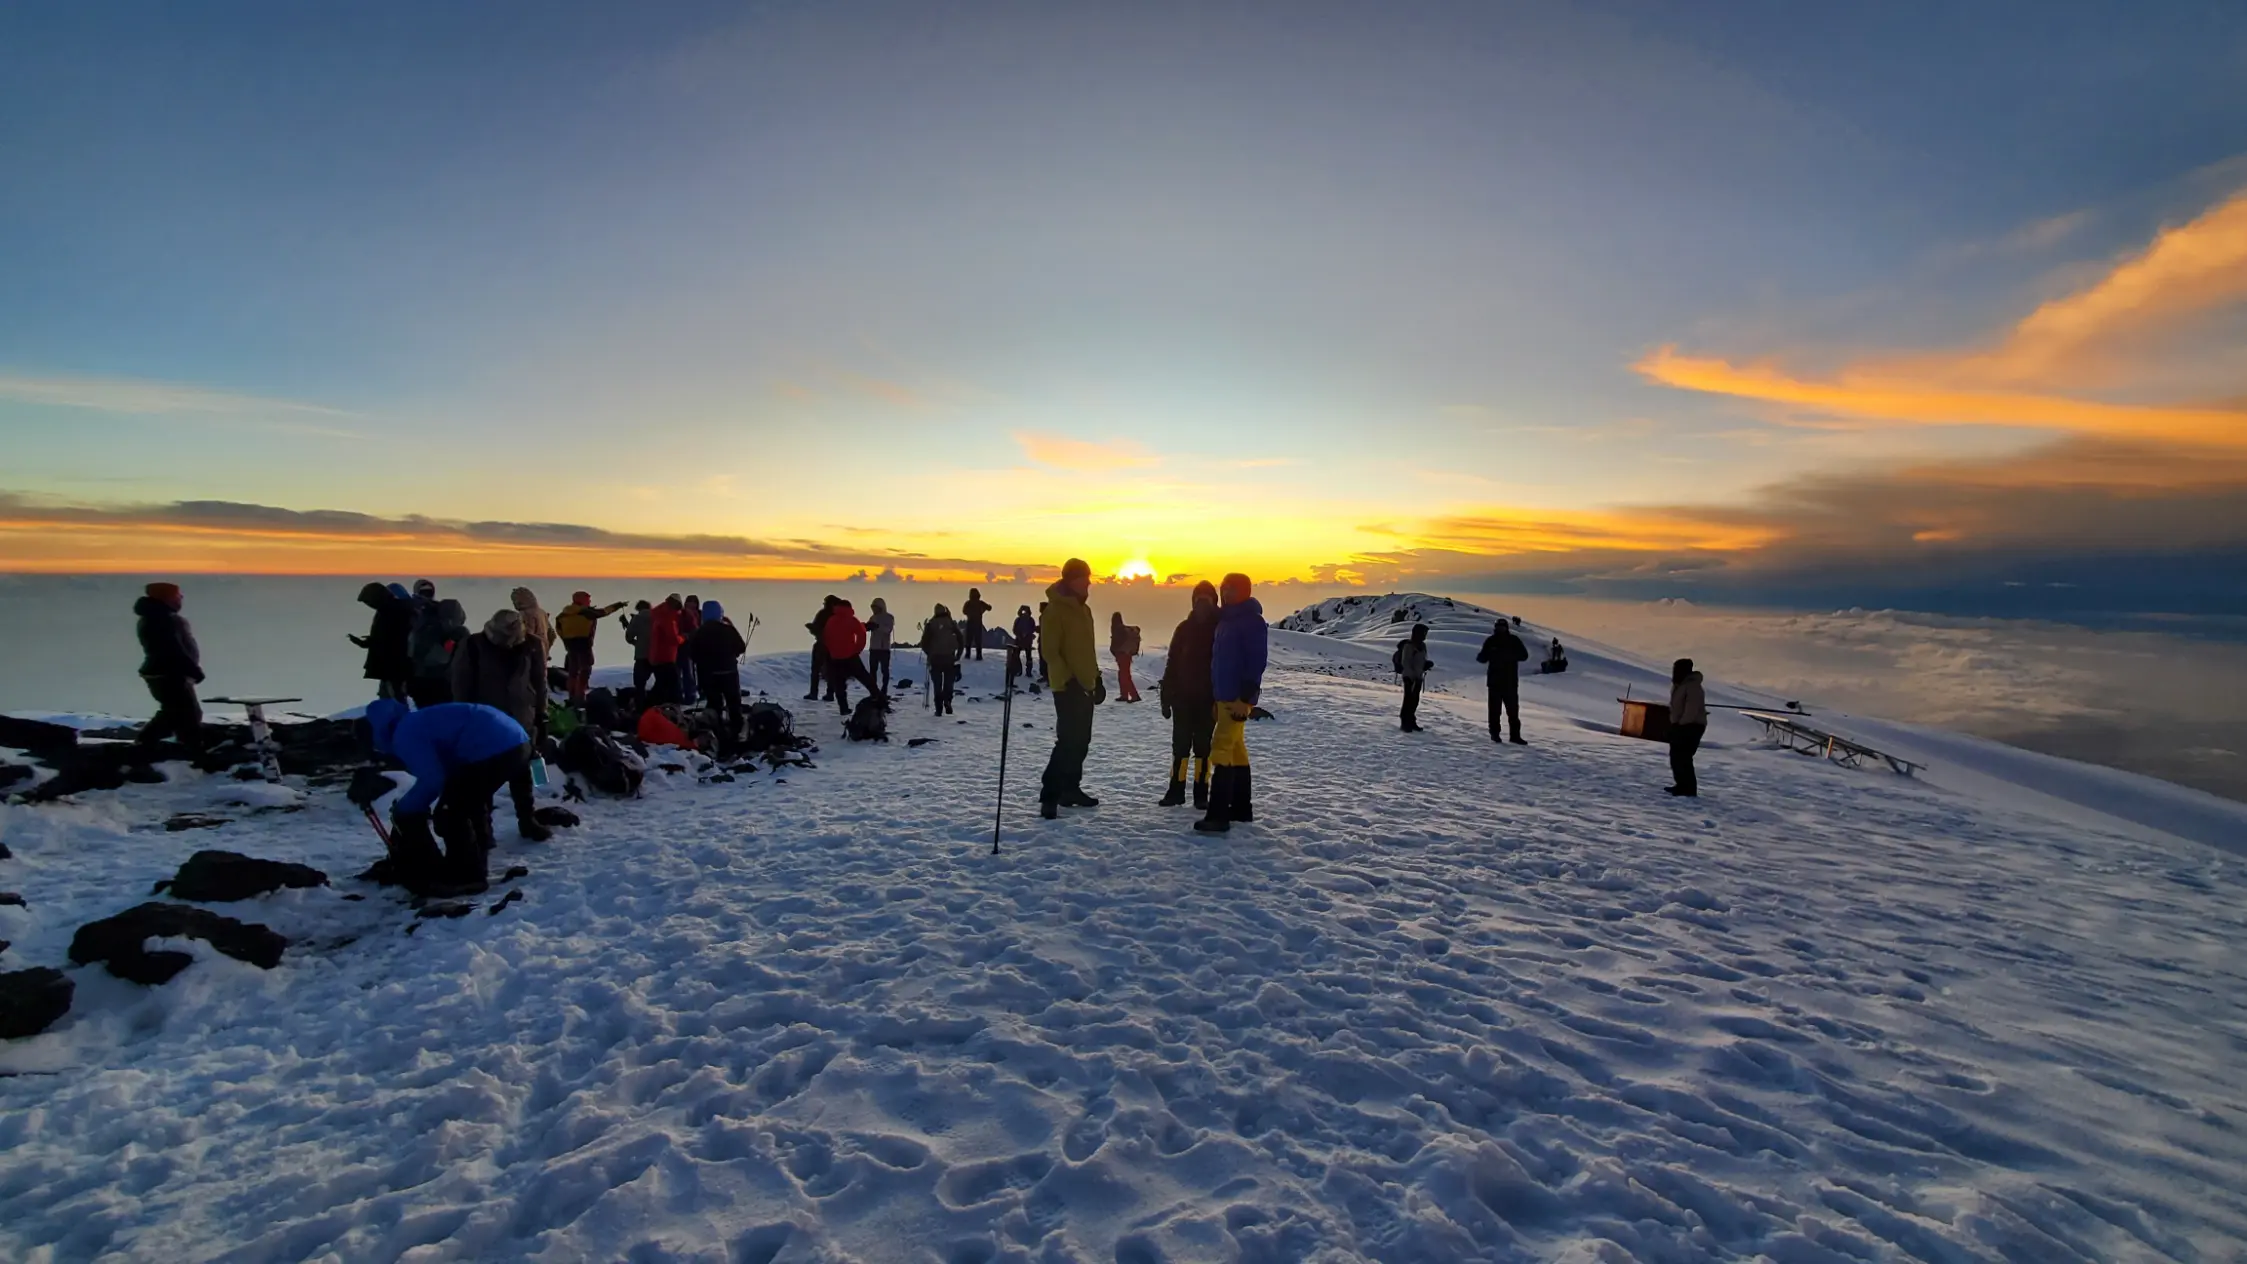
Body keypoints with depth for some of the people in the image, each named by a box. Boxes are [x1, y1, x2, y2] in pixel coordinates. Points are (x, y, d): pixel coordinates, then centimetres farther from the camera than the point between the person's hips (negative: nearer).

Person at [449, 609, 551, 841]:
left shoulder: (529, 646, -6)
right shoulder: (473, 646, -12)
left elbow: (538, 681, 4)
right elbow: (461, 684, -7)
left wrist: (540, 714, 5)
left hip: (520, 721, 2)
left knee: (521, 774, 13)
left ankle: (527, 821, 25)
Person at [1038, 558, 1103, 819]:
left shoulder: (1083, 609, 16)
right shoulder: (1055, 610, -12)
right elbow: (1049, 650, -18)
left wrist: (1096, 679, 19)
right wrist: (1067, 680, -23)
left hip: (1085, 686, 9)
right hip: (1068, 687, -9)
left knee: (1081, 741, 13)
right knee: (1068, 741, -12)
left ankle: (1070, 789, 24)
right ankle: (1049, 795, -9)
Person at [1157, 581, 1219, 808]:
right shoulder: (1185, 628, 4)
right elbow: (1172, 662, 4)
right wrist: (1166, 696, 0)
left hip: (1208, 698, -2)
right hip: (1183, 696, 2)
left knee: (1203, 746, 5)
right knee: (1180, 745, 6)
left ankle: (1201, 793, 10)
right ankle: (1176, 789, 13)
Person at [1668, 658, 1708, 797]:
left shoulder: (1693, 686, -17)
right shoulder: (1680, 685, 15)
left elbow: (1691, 709, -24)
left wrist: (1682, 723, -22)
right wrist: (1676, 723, 15)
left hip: (1692, 726, -11)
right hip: (1680, 725, 11)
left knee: (1683, 757, -14)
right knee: (1676, 756, 15)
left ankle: (1690, 790, -12)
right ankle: (1682, 785, 24)